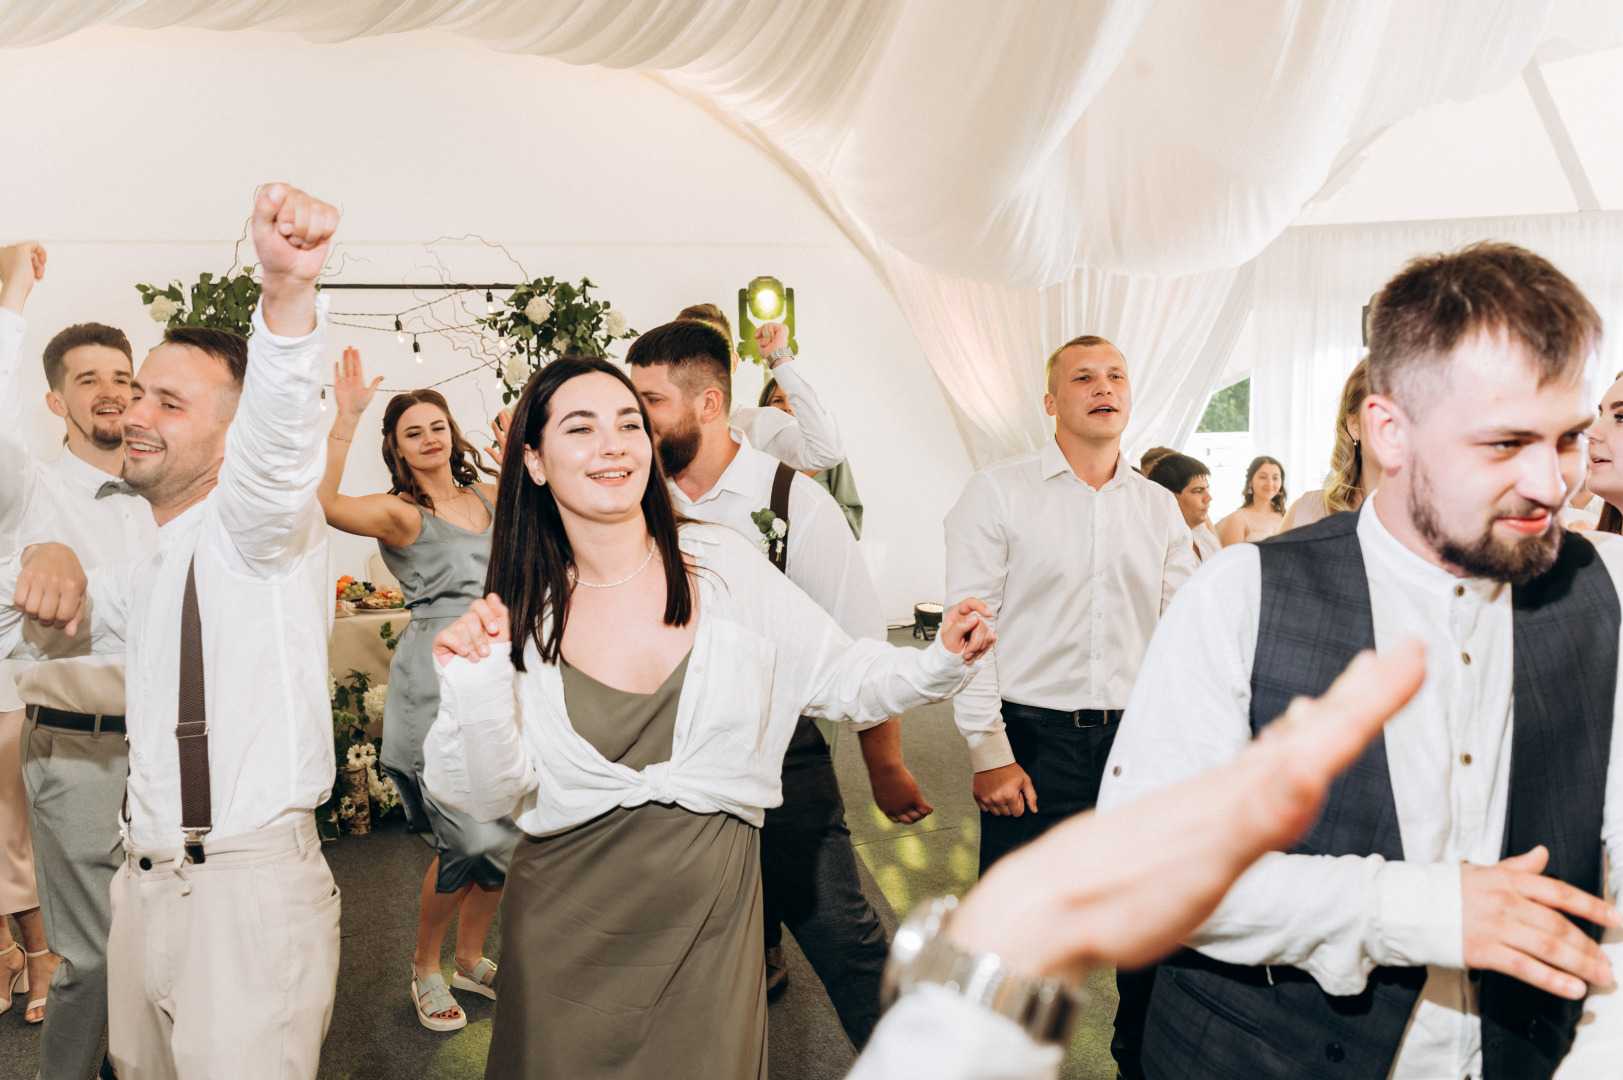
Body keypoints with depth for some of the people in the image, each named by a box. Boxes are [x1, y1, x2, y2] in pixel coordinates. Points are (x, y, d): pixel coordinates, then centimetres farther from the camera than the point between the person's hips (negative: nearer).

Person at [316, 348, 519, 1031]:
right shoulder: (399, 512, -6)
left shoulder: (490, 497, 11)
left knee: (506, 830, 10)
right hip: (437, 679, -6)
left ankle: (470, 958, 32)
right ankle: (425, 967, 18)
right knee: (469, 835, -8)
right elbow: (323, 503, -25)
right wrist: (344, 420, -29)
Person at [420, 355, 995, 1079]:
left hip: (712, 909, 0)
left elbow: (840, 676, -2)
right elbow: (490, 795, -7)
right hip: (571, 923, 1)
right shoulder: (520, 612, -5)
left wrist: (941, 661, -16)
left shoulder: (725, 565, -7)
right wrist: (473, 682, -21)